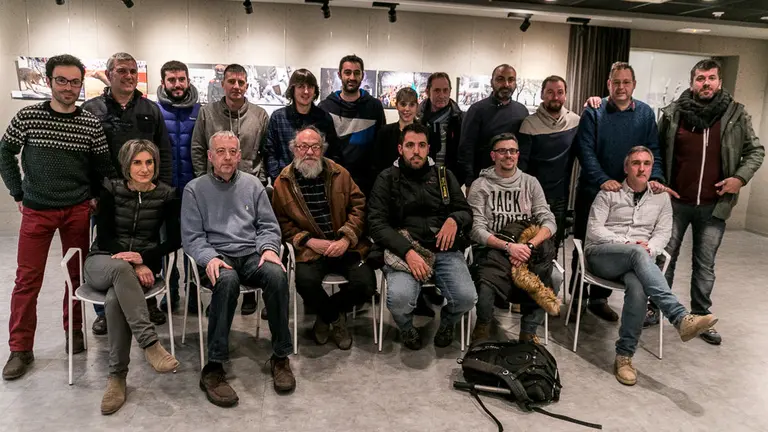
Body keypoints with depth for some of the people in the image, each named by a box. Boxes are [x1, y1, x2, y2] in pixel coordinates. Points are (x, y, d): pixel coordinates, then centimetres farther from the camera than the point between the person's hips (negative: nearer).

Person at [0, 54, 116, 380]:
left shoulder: (90, 124, -1)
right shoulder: (28, 116, -4)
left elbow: (103, 166, 7)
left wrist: (96, 196, 0)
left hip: (77, 210, 1)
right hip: (36, 210, -1)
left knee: (78, 274, 9)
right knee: (27, 280, 1)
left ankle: (74, 330, 28)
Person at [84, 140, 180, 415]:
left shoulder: (166, 195, 1)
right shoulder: (111, 190, 0)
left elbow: (175, 240, -2)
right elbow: (104, 237, -5)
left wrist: (142, 258, -17)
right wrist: (131, 265, -20)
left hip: (143, 265, 0)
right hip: (102, 262, 0)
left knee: (114, 300, -34)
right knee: (120, 268, -38)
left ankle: (117, 377, -24)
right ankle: (150, 344, -41)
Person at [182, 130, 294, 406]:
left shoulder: (252, 184, 16)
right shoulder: (195, 189, 9)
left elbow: (268, 226, 14)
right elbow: (191, 236, 4)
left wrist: (269, 248, -8)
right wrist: (209, 258, -17)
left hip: (252, 254, 2)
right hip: (218, 256, -2)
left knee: (277, 275, -32)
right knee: (227, 280, -38)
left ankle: (280, 357, -19)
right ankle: (213, 368, -31)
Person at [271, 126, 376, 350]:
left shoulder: (340, 174, 7)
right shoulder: (283, 182, 4)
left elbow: (358, 206, 4)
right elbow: (281, 221, 2)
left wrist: (346, 239, -9)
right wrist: (309, 241, -12)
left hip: (344, 246, 2)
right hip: (309, 249, -1)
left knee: (366, 284, -20)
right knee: (306, 281, -31)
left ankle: (326, 313, 13)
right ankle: (335, 318, 5)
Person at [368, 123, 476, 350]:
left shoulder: (444, 175, 15)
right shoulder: (387, 179, 6)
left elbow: (466, 212, 18)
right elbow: (377, 224, -4)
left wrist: (454, 220, -9)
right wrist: (407, 251, -18)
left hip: (445, 249, 3)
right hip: (403, 250, -2)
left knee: (467, 297, -22)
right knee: (399, 299, -30)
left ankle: (447, 322, 17)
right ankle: (406, 327, 9)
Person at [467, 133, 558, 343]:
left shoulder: (530, 183, 14)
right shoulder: (480, 186, 6)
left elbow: (549, 221, 4)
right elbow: (476, 230, -4)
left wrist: (528, 246, -15)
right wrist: (508, 246, -19)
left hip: (528, 250, 3)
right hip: (494, 251, -3)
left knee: (547, 287, -28)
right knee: (485, 290, -33)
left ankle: (529, 330, -1)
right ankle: (483, 324, 0)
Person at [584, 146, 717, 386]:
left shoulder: (661, 198, 17)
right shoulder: (609, 193, 7)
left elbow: (663, 232, 11)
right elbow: (594, 229, -1)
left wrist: (650, 248, -12)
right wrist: (627, 244, -13)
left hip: (638, 257, 2)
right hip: (601, 254, -2)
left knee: (638, 289, -35)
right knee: (638, 254, -38)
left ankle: (624, 356, -26)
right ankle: (681, 318, -49)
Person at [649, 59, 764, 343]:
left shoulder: (736, 115, 0)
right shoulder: (673, 114, -2)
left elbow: (755, 151, 7)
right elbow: (656, 151, 7)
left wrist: (741, 176, -8)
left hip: (714, 205, 1)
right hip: (675, 202, 0)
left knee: (705, 264, 11)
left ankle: (701, 316, 23)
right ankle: (655, 309, 22)